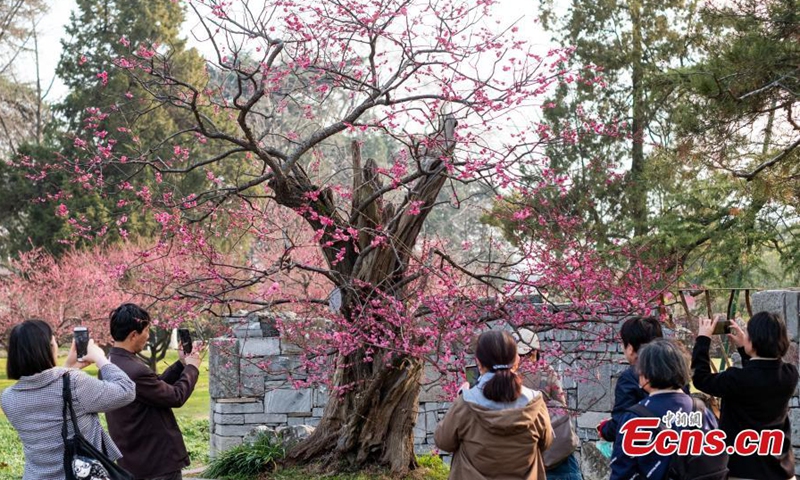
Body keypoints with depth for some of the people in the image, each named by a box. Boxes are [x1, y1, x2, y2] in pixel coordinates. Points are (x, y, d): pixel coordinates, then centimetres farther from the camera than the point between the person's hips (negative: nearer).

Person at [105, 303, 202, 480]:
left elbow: (157, 385, 12)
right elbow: (176, 396, -15)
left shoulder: (110, 364, 4)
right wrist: (191, 368, 0)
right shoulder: (134, 371, -27)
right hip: (157, 462, -10)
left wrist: (181, 365, 13)